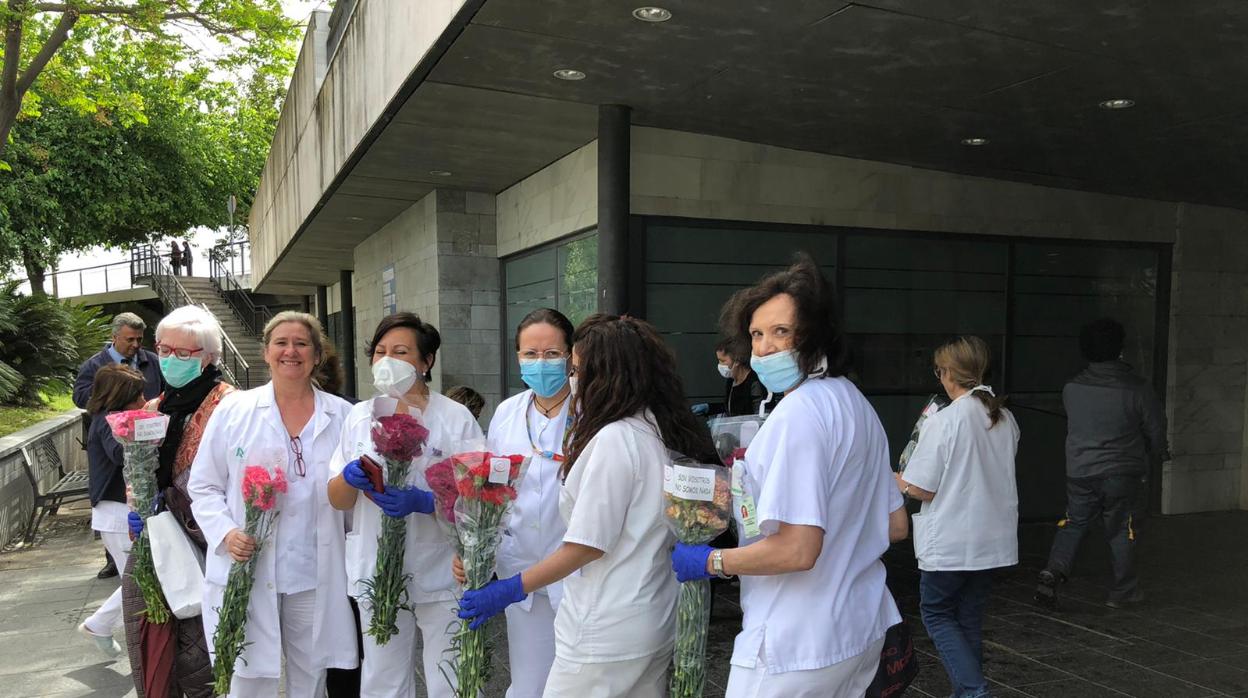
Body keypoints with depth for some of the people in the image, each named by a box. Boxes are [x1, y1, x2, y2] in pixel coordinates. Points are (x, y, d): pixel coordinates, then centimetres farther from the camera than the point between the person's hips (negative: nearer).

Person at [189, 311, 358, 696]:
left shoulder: (341, 415, 4)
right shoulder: (233, 410, 1)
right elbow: (204, 487, 3)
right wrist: (226, 532, -12)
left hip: (316, 577, 2)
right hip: (247, 574, -1)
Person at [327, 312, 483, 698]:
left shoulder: (456, 418, -6)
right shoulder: (360, 416, 6)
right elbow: (337, 500, 7)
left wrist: (423, 502, -25)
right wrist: (350, 478, -15)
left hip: (440, 575, -3)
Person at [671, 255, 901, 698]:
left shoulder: (798, 414, -21)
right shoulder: (856, 402, 8)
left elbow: (797, 550, -27)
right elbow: (893, 523, 16)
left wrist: (711, 562, -13)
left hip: (796, 647, -9)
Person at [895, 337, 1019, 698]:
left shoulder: (943, 422, -19)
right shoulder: (1006, 419, 2)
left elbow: (921, 489, -16)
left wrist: (896, 479, 3)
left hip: (950, 542, -6)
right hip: (993, 538, 7)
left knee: (937, 613, 10)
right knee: (970, 617, 17)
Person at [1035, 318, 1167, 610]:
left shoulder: (1072, 389, -4)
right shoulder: (1137, 389, -11)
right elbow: (1156, 430, -1)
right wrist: (1150, 463, 15)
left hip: (1079, 473, 2)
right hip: (1121, 473, -2)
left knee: (1073, 523, 14)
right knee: (1121, 531, 11)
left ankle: (1053, 571, -4)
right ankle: (1123, 591, 22)